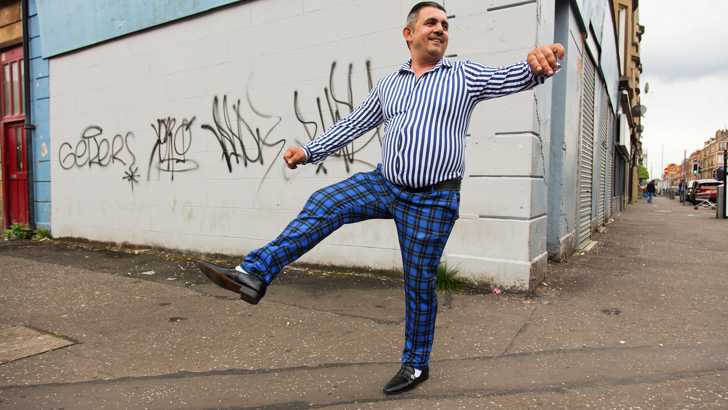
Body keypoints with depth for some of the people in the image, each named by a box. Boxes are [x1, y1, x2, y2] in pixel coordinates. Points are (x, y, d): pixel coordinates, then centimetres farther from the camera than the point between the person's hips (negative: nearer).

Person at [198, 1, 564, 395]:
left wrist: (536, 63, -35)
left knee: (419, 283, 4)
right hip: (385, 184, 4)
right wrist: (310, 151, 8)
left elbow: (513, 78, -12)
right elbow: (353, 124, 15)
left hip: (433, 200, -3)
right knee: (322, 204, -15)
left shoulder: (466, 75, 2)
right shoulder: (389, 84, 12)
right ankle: (253, 274, -15)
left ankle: (416, 363, 24)